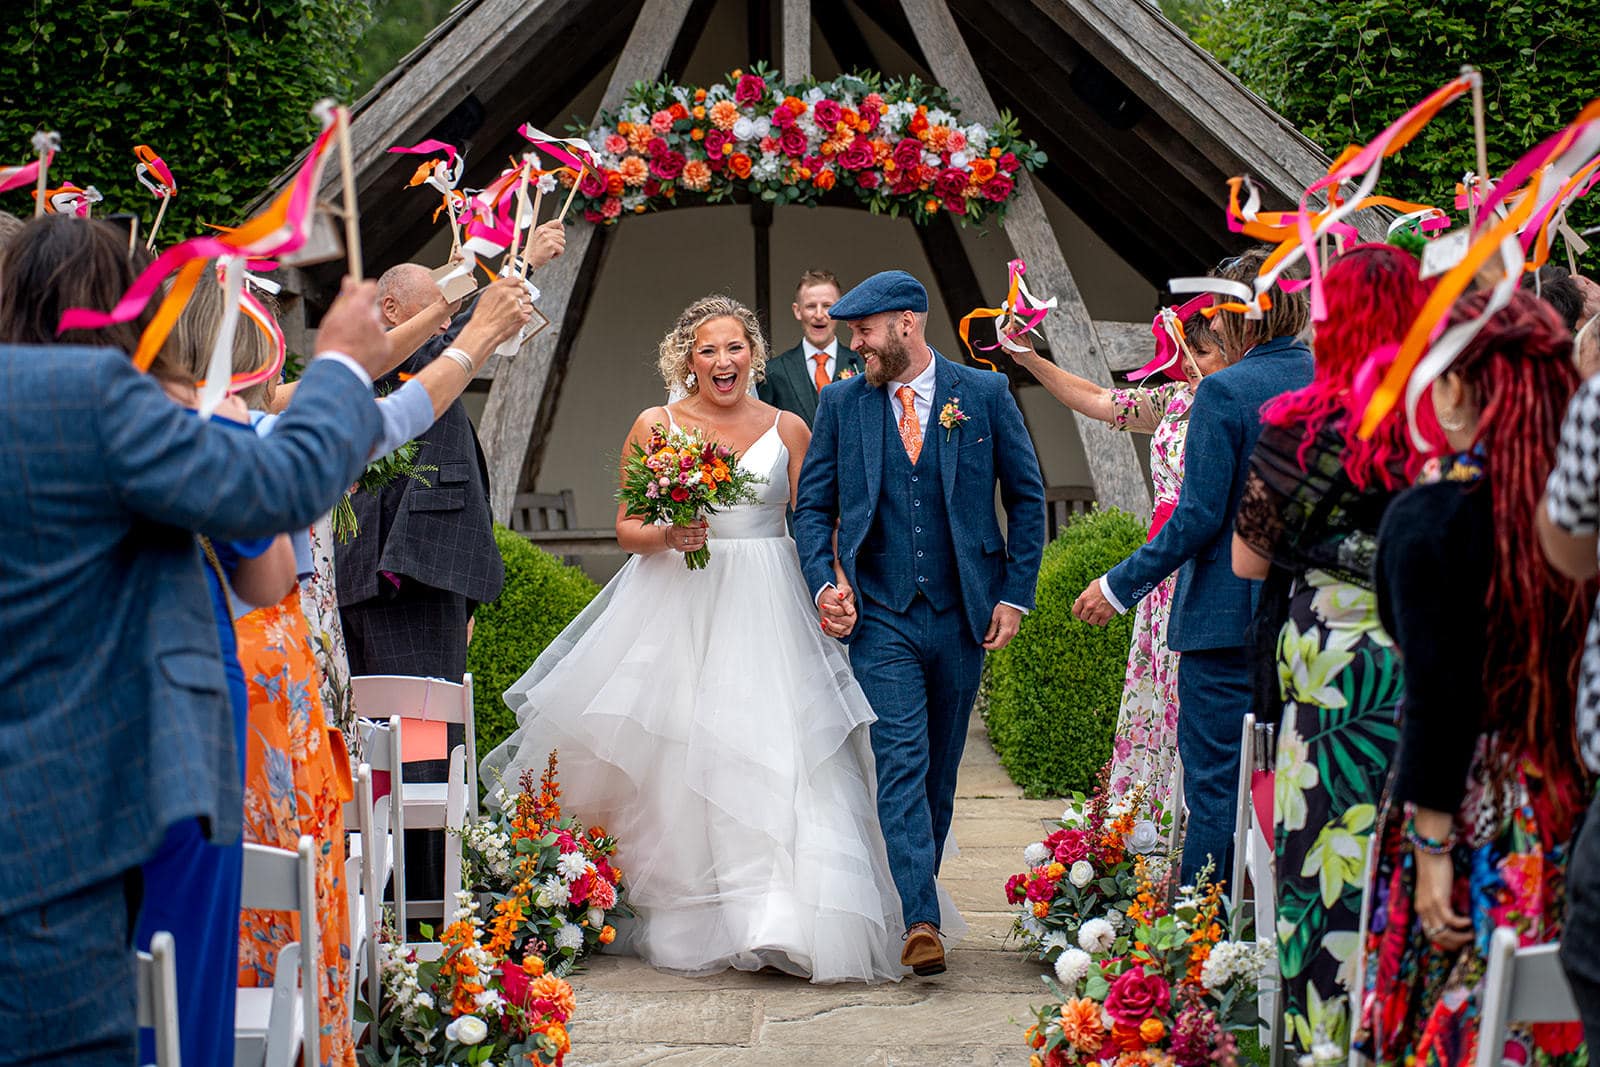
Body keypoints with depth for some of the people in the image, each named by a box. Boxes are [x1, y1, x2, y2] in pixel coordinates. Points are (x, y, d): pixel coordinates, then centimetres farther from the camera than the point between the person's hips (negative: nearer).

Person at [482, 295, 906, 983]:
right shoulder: (655, 426, 5)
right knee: (672, 761, -3)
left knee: (776, 758, -10)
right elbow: (627, 530, 6)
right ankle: (680, 921, 8)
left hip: (766, 615, 0)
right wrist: (667, 534, -15)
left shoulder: (787, 429, 8)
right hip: (676, 609, 0)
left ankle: (781, 921, -9)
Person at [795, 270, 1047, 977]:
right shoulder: (841, 403, 4)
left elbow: (1026, 497, 6)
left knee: (939, 767, 10)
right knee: (902, 763, -13)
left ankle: (918, 894, 23)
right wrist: (824, 583, -6)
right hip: (880, 617, -1)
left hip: (962, 615, 1)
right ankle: (920, 921, -20)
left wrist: (1016, 595, 1)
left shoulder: (984, 394, 1)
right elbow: (813, 506, 9)